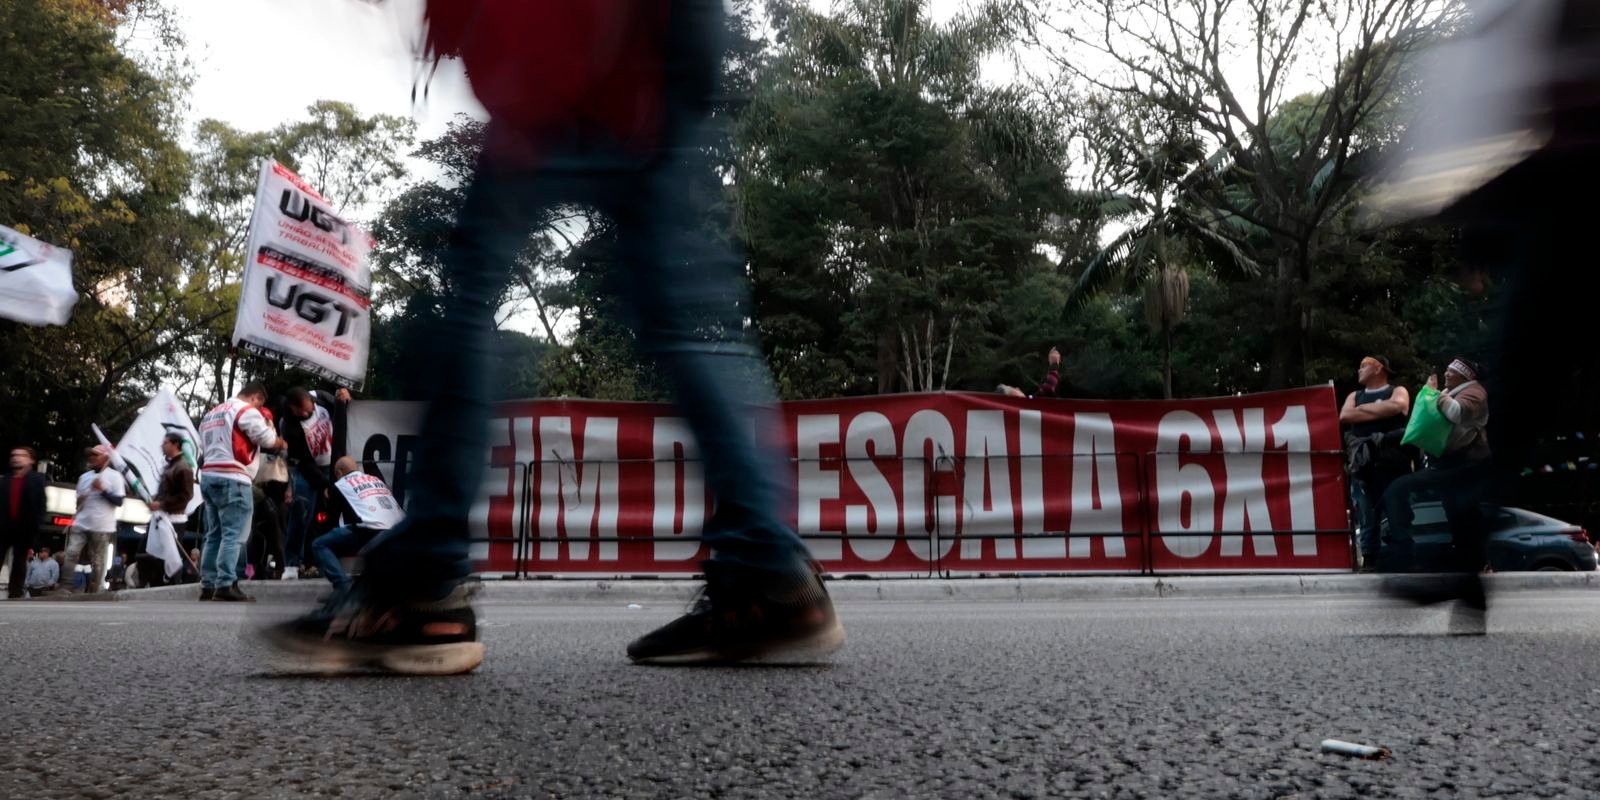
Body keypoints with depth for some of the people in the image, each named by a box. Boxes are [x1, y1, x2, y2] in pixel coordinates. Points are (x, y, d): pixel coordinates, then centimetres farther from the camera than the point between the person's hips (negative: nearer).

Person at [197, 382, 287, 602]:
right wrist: (281, 443, 15)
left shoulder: (210, 414, 23)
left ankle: (208, 585, 10)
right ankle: (225, 585, -14)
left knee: (214, 534, 11)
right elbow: (268, 440, -3)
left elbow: (204, 447, 20)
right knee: (234, 535, -9)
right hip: (231, 479, -9)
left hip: (208, 477, 9)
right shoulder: (247, 410, -5)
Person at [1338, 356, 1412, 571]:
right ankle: (1369, 560, 2)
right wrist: (1379, 411, -1)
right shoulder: (1354, 396, 23)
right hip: (1362, 463, 3)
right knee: (1366, 515, 0)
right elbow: (1345, 416, 3)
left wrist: (1363, 408, 1)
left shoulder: (1398, 391, 12)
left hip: (1392, 462, -3)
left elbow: (1395, 407, -11)